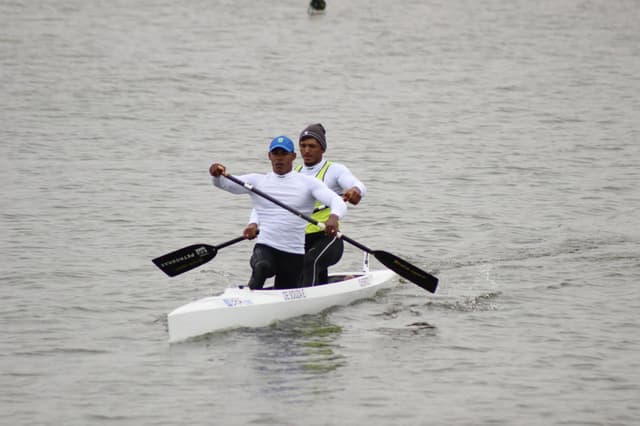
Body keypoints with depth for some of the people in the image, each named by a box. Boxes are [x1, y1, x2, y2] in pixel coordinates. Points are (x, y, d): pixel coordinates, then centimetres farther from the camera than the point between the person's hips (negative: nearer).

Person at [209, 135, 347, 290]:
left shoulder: (308, 183, 3)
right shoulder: (257, 181, 7)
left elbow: (338, 202, -8)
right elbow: (224, 183, -1)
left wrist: (333, 217, -33)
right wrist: (217, 175, -27)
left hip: (294, 254, 1)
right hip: (265, 248, -1)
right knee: (261, 267, -36)